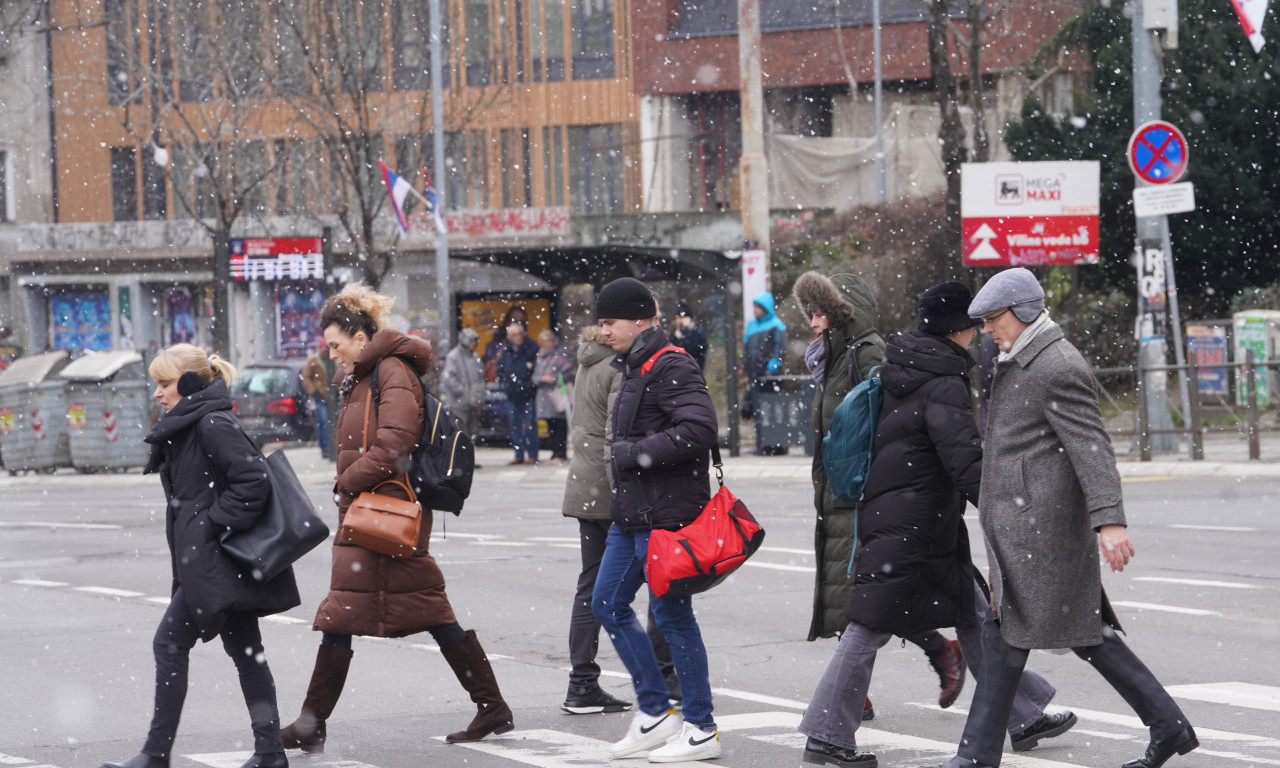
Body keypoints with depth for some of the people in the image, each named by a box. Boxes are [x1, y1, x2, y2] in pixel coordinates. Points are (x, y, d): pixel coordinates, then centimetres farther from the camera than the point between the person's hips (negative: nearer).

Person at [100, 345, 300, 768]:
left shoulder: (214, 425, -14)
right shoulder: (183, 429, 17)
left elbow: (253, 480, -23)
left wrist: (216, 523, -19)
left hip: (214, 562, -11)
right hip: (203, 562, 11)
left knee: (170, 643, -7)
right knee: (244, 650, 10)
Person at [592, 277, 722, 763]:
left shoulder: (672, 368, -15)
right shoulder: (635, 368, 16)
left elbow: (698, 430, -27)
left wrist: (635, 453, -20)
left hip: (666, 516, -11)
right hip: (632, 515, 11)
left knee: (671, 617, -4)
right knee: (608, 604, 12)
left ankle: (701, 730, 5)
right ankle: (654, 713, 19)